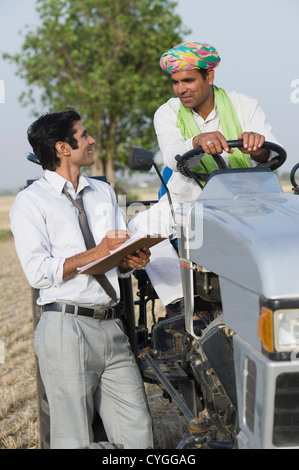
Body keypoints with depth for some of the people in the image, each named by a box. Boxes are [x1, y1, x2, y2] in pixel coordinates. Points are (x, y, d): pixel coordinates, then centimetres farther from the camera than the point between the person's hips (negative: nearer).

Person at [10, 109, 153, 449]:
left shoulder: (104, 192, 20)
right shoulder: (31, 201, 0)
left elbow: (120, 256, 18)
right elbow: (38, 273, -11)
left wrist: (132, 260, -5)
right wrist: (96, 254, -14)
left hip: (111, 328, 6)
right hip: (67, 328, -6)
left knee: (138, 432, 3)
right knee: (74, 439, -1)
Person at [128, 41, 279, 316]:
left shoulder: (244, 106, -1)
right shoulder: (167, 113, 0)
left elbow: (272, 157, -13)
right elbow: (172, 157, -21)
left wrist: (258, 148, -39)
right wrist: (198, 141, -45)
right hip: (187, 198, 1)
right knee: (140, 226, -25)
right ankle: (178, 301, -21)